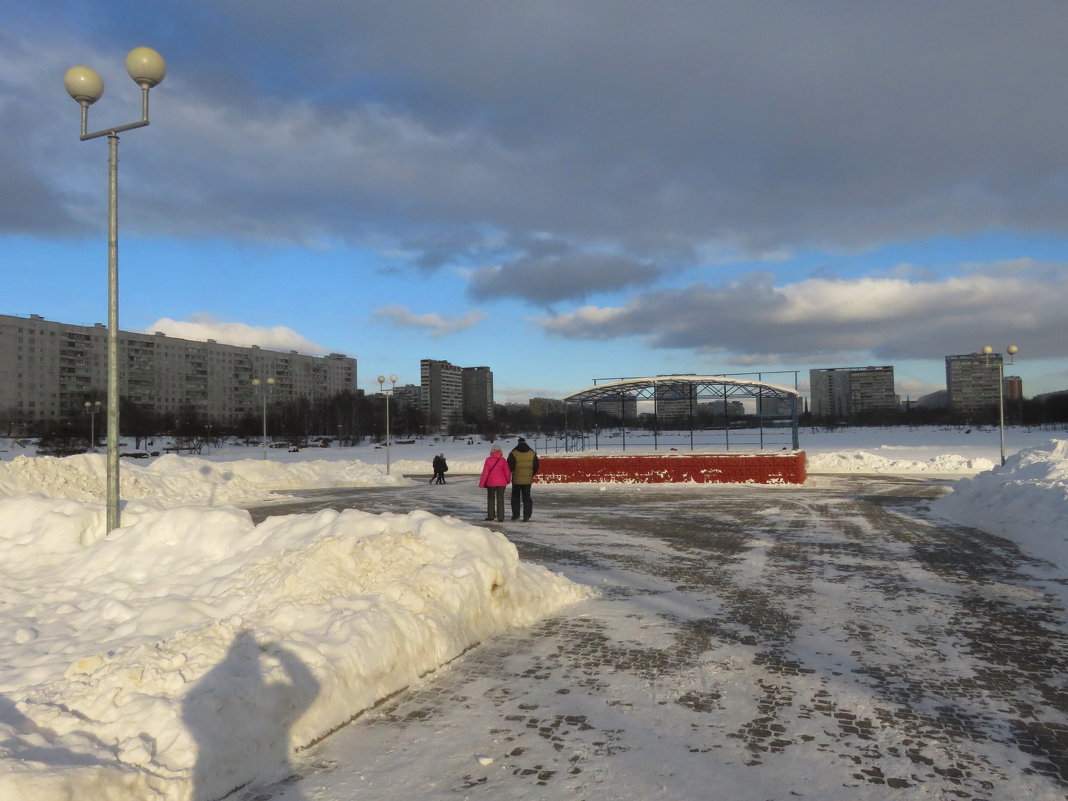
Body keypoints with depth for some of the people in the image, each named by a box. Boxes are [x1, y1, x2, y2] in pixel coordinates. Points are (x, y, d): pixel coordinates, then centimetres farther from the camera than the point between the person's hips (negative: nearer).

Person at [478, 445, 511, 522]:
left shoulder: (488, 460, -8)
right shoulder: (503, 460, -7)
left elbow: (485, 472, -7)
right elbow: (507, 471, -3)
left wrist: (482, 483, 1)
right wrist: (508, 480, 16)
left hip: (491, 482, 0)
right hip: (501, 482, 0)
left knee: (490, 498, 16)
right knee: (500, 499, 5)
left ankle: (490, 516, 19)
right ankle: (500, 518, 2)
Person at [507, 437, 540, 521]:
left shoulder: (514, 453, -8)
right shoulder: (532, 453, 2)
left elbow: (510, 466, -8)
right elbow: (536, 466, 7)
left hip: (516, 479, -2)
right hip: (528, 480, 2)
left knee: (515, 497, 14)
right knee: (526, 497, 7)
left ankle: (515, 514, 15)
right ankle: (526, 516, 1)